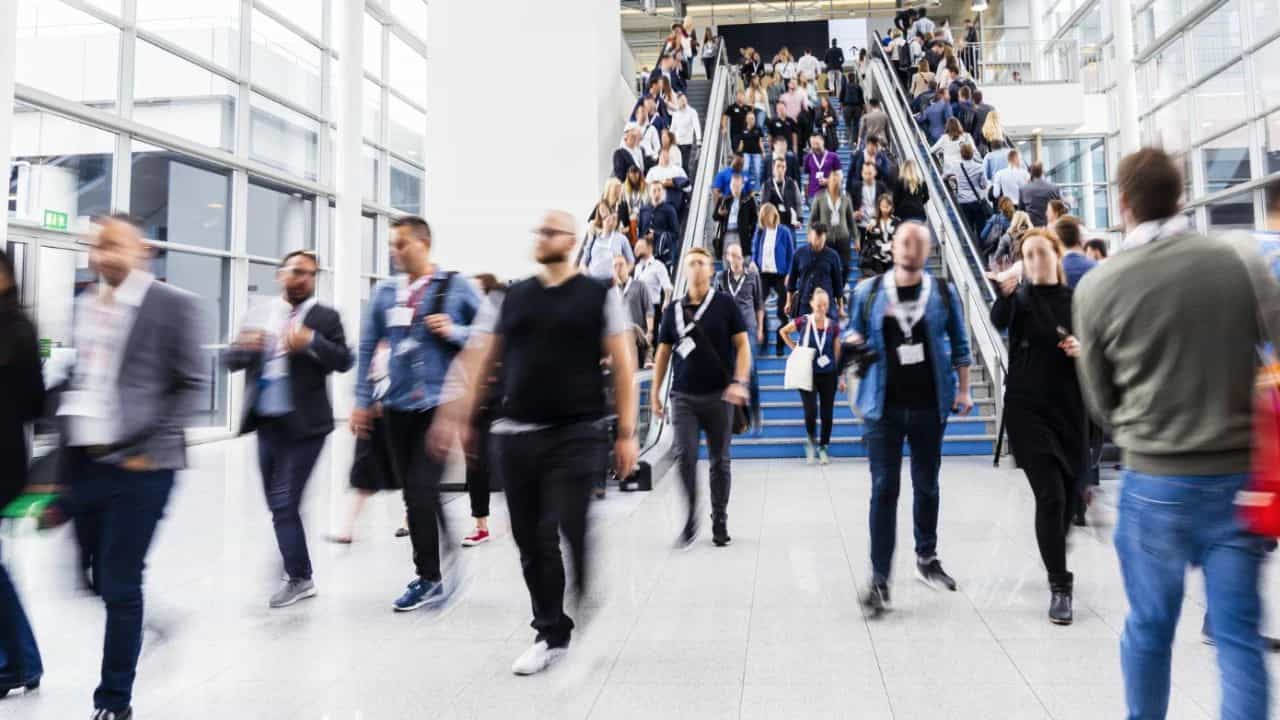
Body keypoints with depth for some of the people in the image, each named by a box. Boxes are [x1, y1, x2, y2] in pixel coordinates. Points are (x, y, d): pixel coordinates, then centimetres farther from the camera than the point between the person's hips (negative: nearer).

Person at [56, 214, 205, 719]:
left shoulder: (173, 304, -6)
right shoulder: (83, 305, 13)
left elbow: (192, 385, -7)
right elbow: (76, 382, 16)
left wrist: (151, 449, -13)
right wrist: (61, 460, 13)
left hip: (137, 464, -6)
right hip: (83, 461, 6)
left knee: (119, 585, 0)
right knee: (101, 581, 13)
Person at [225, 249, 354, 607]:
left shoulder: (325, 317, -1)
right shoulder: (258, 316, 12)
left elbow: (343, 361, -9)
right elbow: (229, 360, 10)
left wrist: (311, 341, -23)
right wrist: (244, 346, -12)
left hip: (303, 424, -5)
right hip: (267, 423, 5)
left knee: (285, 502, -7)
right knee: (278, 504, 12)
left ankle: (298, 578, 6)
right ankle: (297, 571, 26)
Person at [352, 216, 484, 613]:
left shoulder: (456, 287, -2)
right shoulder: (384, 292, 9)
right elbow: (367, 347, 12)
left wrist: (454, 332, -15)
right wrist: (362, 401, 9)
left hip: (439, 404, -4)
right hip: (398, 406, 5)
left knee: (422, 489, -9)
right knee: (414, 493, 11)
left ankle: (428, 577, 6)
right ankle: (433, 574, 25)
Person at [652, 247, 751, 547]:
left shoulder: (725, 305, 1)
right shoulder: (674, 310, 8)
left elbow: (742, 344, -1)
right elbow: (663, 352, 11)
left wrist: (740, 382, -14)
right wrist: (655, 392, 8)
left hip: (718, 395, -1)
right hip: (684, 396, 1)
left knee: (719, 460, 6)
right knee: (685, 456, -10)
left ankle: (720, 521, 20)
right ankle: (690, 518, 5)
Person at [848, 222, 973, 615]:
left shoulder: (943, 293, 3)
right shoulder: (868, 291, 1)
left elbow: (959, 345, 9)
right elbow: (853, 336, 11)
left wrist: (963, 389, 4)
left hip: (929, 405, 2)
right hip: (884, 406, -1)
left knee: (927, 485, 15)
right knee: (884, 489, -4)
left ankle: (927, 558, 36)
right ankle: (879, 579, 0)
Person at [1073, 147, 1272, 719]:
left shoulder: (1096, 286, -6)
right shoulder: (1241, 258, -4)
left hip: (1154, 480, 0)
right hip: (1239, 474, 1)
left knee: (1149, 626, 15)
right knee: (1238, 633, 8)